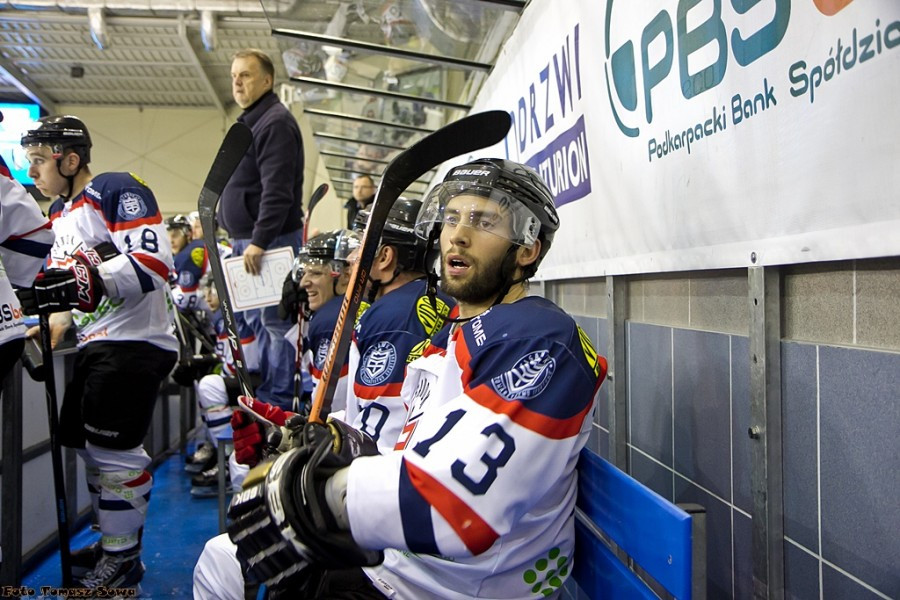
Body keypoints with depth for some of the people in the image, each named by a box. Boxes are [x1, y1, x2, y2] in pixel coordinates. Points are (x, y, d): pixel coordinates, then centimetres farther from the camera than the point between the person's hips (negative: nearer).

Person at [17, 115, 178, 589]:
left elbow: (154, 263, -24)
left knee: (113, 447, -9)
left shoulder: (118, 191, -13)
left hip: (133, 342, -10)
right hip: (95, 344, 10)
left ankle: (123, 557, 5)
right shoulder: (60, 211, 17)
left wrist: (87, 280, -32)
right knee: (88, 444, 14)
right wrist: (55, 316, 11)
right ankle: (112, 541, 28)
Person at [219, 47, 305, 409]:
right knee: (256, 320, 15)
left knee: (274, 320, -7)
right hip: (248, 240, 11)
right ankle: (263, 393, 24)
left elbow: (277, 190, -22)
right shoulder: (249, 122, 20)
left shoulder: (275, 122, -12)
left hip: (271, 241, -11)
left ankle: (279, 400, 0)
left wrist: (259, 241, -27)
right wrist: (243, 240, 20)